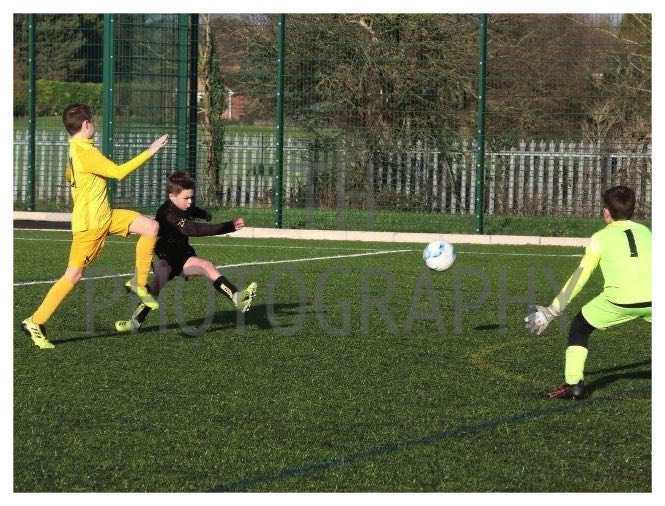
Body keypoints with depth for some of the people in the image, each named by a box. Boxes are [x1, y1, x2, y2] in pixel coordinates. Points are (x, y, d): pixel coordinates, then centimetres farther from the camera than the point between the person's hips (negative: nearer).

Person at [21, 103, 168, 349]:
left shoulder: (75, 149, 10)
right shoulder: (85, 152, -22)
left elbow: (69, 176, 27)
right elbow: (119, 172, -24)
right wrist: (150, 151, -21)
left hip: (105, 216, 10)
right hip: (89, 224, -10)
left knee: (151, 227, 0)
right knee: (73, 276, -5)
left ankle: (139, 283, 8)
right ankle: (36, 322, 3)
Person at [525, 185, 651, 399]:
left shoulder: (601, 237, 13)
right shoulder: (646, 232, 21)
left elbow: (579, 278, 11)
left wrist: (551, 311, 17)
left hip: (620, 299, -2)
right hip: (652, 297, 2)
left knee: (579, 327, 19)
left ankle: (573, 384, 12)